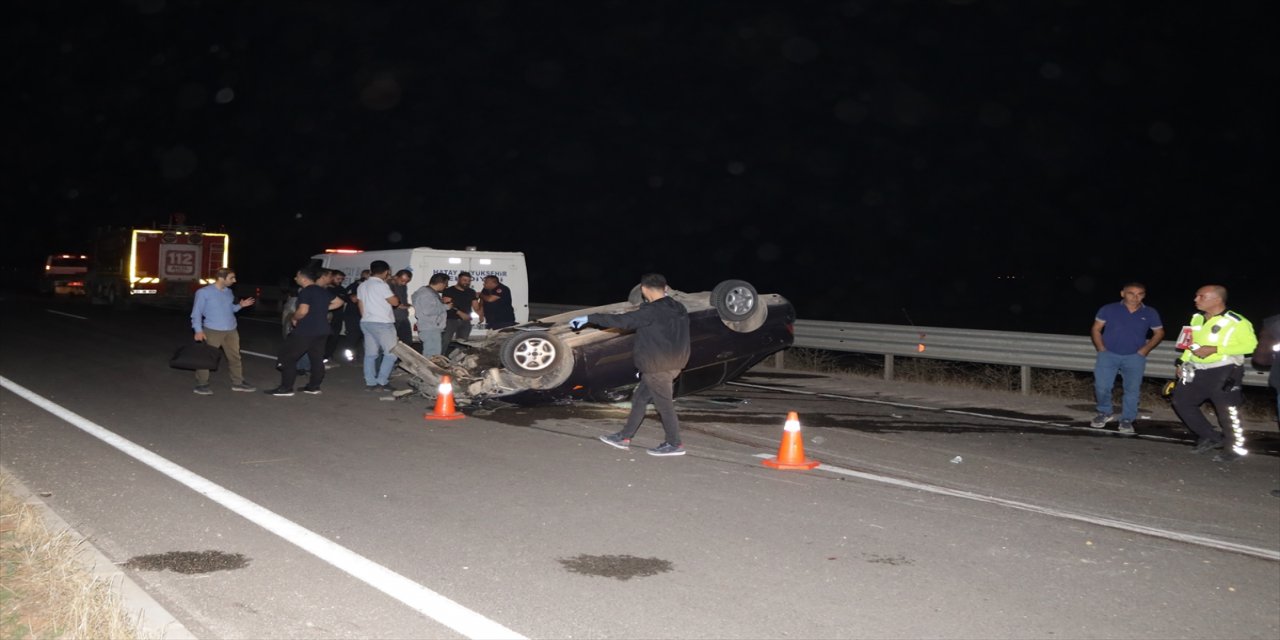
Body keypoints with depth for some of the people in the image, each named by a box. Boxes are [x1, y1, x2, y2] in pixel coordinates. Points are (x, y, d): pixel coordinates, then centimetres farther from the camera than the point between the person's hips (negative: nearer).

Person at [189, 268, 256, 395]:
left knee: (235, 356, 12)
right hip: (212, 331, -6)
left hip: (231, 330, 6)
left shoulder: (229, 292, 11)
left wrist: (240, 306, 2)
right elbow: (196, 312, -8)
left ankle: (238, 382, 23)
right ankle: (201, 385, 6)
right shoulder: (203, 292, -7)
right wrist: (198, 330, -17)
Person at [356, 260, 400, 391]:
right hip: (382, 323, -8)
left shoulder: (362, 286, 13)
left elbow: (360, 305, 16)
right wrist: (390, 293, 6)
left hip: (366, 322, 8)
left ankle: (370, 383, 6)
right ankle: (381, 382, -8)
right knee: (391, 353, -2)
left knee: (370, 353, 9)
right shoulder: (381, 285, -14)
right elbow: (395, 302, -12)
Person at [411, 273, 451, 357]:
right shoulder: (426, 293, -15)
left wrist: (442, 302, 14)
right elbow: (427, 310, -25)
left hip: (434, 328, 11)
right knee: (433, 356, -15)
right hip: (429, 329, -11)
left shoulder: (432, 293, 17)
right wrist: (445, 307, -16)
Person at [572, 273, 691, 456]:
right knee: (640, 399, 15)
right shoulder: (679, 309, 7)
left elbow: (621, 320, -20)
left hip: (657, 367, -9)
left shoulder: (652, 311, -19)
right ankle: (625, 437, 21)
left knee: (664, 403, 2)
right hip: (673, 363, 9)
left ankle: (674, 444, 10)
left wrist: (589, 318, -15)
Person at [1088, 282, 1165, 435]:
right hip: (1108, 354, -1)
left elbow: (1159, 333, 12)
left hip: (1135, 357, 1)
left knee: (1132, 389, -3)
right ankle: (1104, 413, 17)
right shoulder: (1108, 309, -2)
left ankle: (1127, 420, 9)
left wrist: (1144, 350, 1)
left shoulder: (1150, 313, 1)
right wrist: (1101, 348, -4)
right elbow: (1096, 329, 4)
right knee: (1101, 386, -8)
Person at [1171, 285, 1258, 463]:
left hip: (1224, 372, -8)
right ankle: (1210, 438, 21)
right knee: (1181, 401, 7)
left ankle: (1236, 448, 19)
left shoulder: (1237, 322, -14)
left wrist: (1215, 349, -23)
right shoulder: (1197, 318, 10)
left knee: (1227, 412, -2)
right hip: (1197, 371, 8)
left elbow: (1251, 345, -17)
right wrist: (1182, 362, 12)